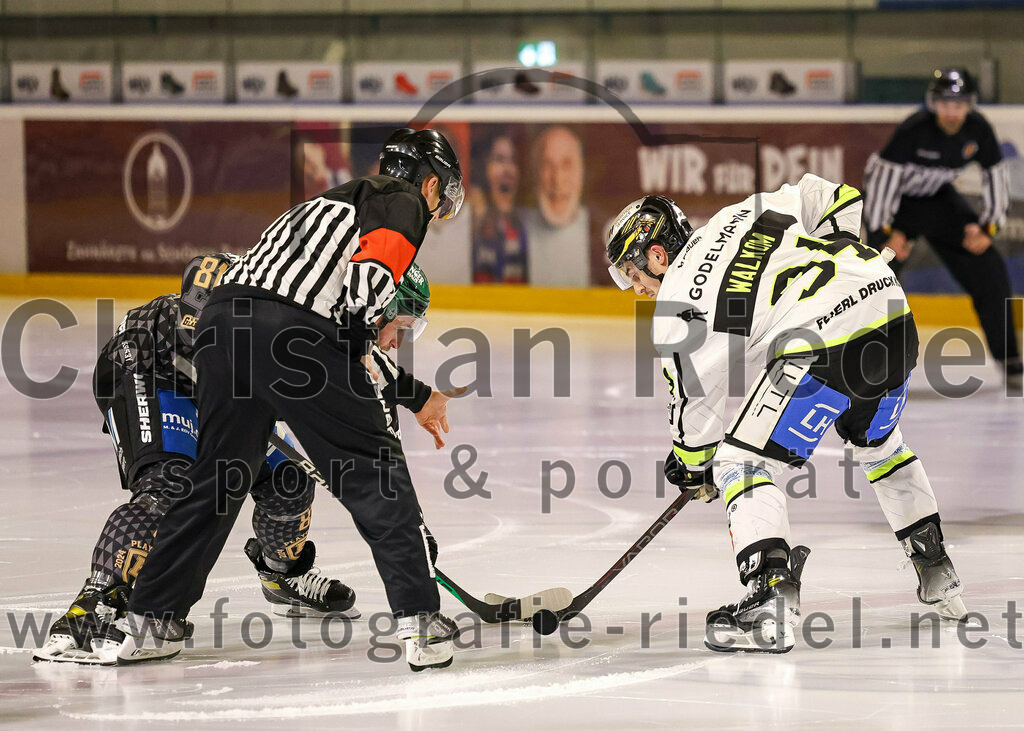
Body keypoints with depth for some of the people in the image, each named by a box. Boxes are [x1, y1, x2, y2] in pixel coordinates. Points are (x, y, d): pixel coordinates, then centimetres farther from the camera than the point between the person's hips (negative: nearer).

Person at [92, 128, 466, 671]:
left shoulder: (338, 200, 36)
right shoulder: (404, 203, 11)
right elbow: (369, 278, -9)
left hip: (222, 320, 7)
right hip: (293, 334, -7)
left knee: (216, 479, 19)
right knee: (376, 470, 3)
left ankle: (150, 620, 20)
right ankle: (418, 620, -1)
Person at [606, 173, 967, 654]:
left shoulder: (676, 305, 6)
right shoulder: (740, 216, 23)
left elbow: (694, 398, 13)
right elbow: (837, 201, 24)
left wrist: (692, 468, 31)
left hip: (824, 342, -8)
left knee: (741, 462, 0)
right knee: (876, 440, 34)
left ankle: (771, 602, -15)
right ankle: (936, 575, 42)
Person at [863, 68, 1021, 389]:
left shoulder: (978, 130, -14)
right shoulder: (914, 130, -30)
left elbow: (995, 176, -2)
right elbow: (881, 175, -26)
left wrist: (987, 228, -9)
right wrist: (886, 232, -28)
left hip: (939, 197, 5)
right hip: (895, 199, -5)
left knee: (990, 272, -4)